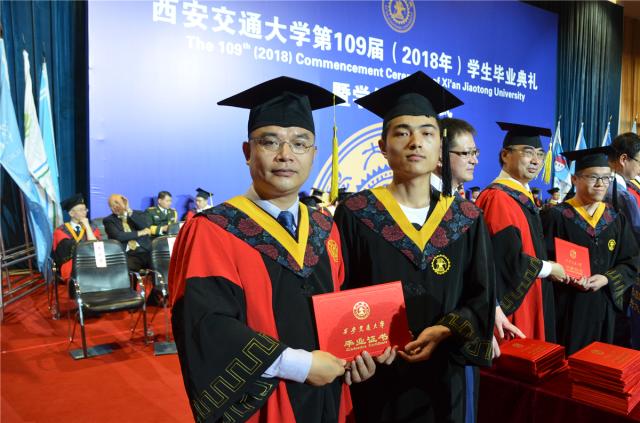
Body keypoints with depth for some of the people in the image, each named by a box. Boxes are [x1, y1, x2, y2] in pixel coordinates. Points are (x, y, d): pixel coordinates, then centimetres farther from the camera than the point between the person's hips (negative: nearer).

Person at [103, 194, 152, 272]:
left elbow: (146, 227, -5)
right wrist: (139, 233, -3)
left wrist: (129, 212, -4)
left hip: (146, 251, 1)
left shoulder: (139, 214, 15)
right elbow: (117, 236, -8)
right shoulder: (109, 220, 10)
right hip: (127, 255, -1)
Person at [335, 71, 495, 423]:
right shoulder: (354, 214, -8)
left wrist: (445, 331, -15)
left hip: (442, 376, 3)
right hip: (374, 377, -2)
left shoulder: (467, 219, 0)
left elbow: (481, 299, 1)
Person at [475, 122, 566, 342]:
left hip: (529, 300, 10)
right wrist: (549, 268, -10)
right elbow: (510, 260, -25)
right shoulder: (497, 198, -20)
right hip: (510, 306, -10)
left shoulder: (524, 196, 11)